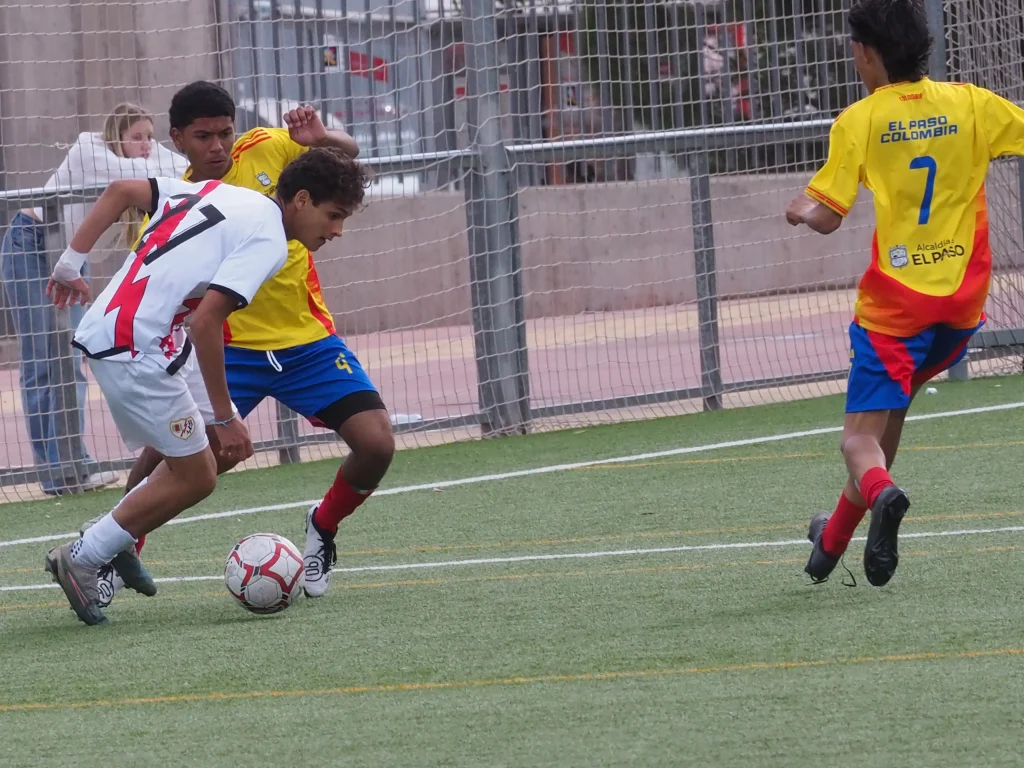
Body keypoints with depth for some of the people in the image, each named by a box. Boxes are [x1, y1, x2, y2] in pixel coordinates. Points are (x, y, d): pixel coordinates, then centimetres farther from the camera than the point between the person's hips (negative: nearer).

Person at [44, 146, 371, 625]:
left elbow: (121, 191, 15)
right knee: (195, 477, -1)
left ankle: (116, 544, 18)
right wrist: (225, 418, -14)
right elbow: (204, 323, -20)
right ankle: (81, 559, 8)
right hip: (134, 349, -10)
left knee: (224, 449, 14)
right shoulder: (268, 240, -13)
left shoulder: (223, 194, 14)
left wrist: (71, 263, 18)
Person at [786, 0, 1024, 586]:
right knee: (889, 410, 23)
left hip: (895, 299, -4)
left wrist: (801, 211, 11)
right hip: (964, 296, 4)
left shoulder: (859, 121, -7)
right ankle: (836, 540, 32)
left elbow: (827, 218, -8)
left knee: (861, 434, -1)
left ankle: (881, 493, -36)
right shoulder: (970, 104, 0)